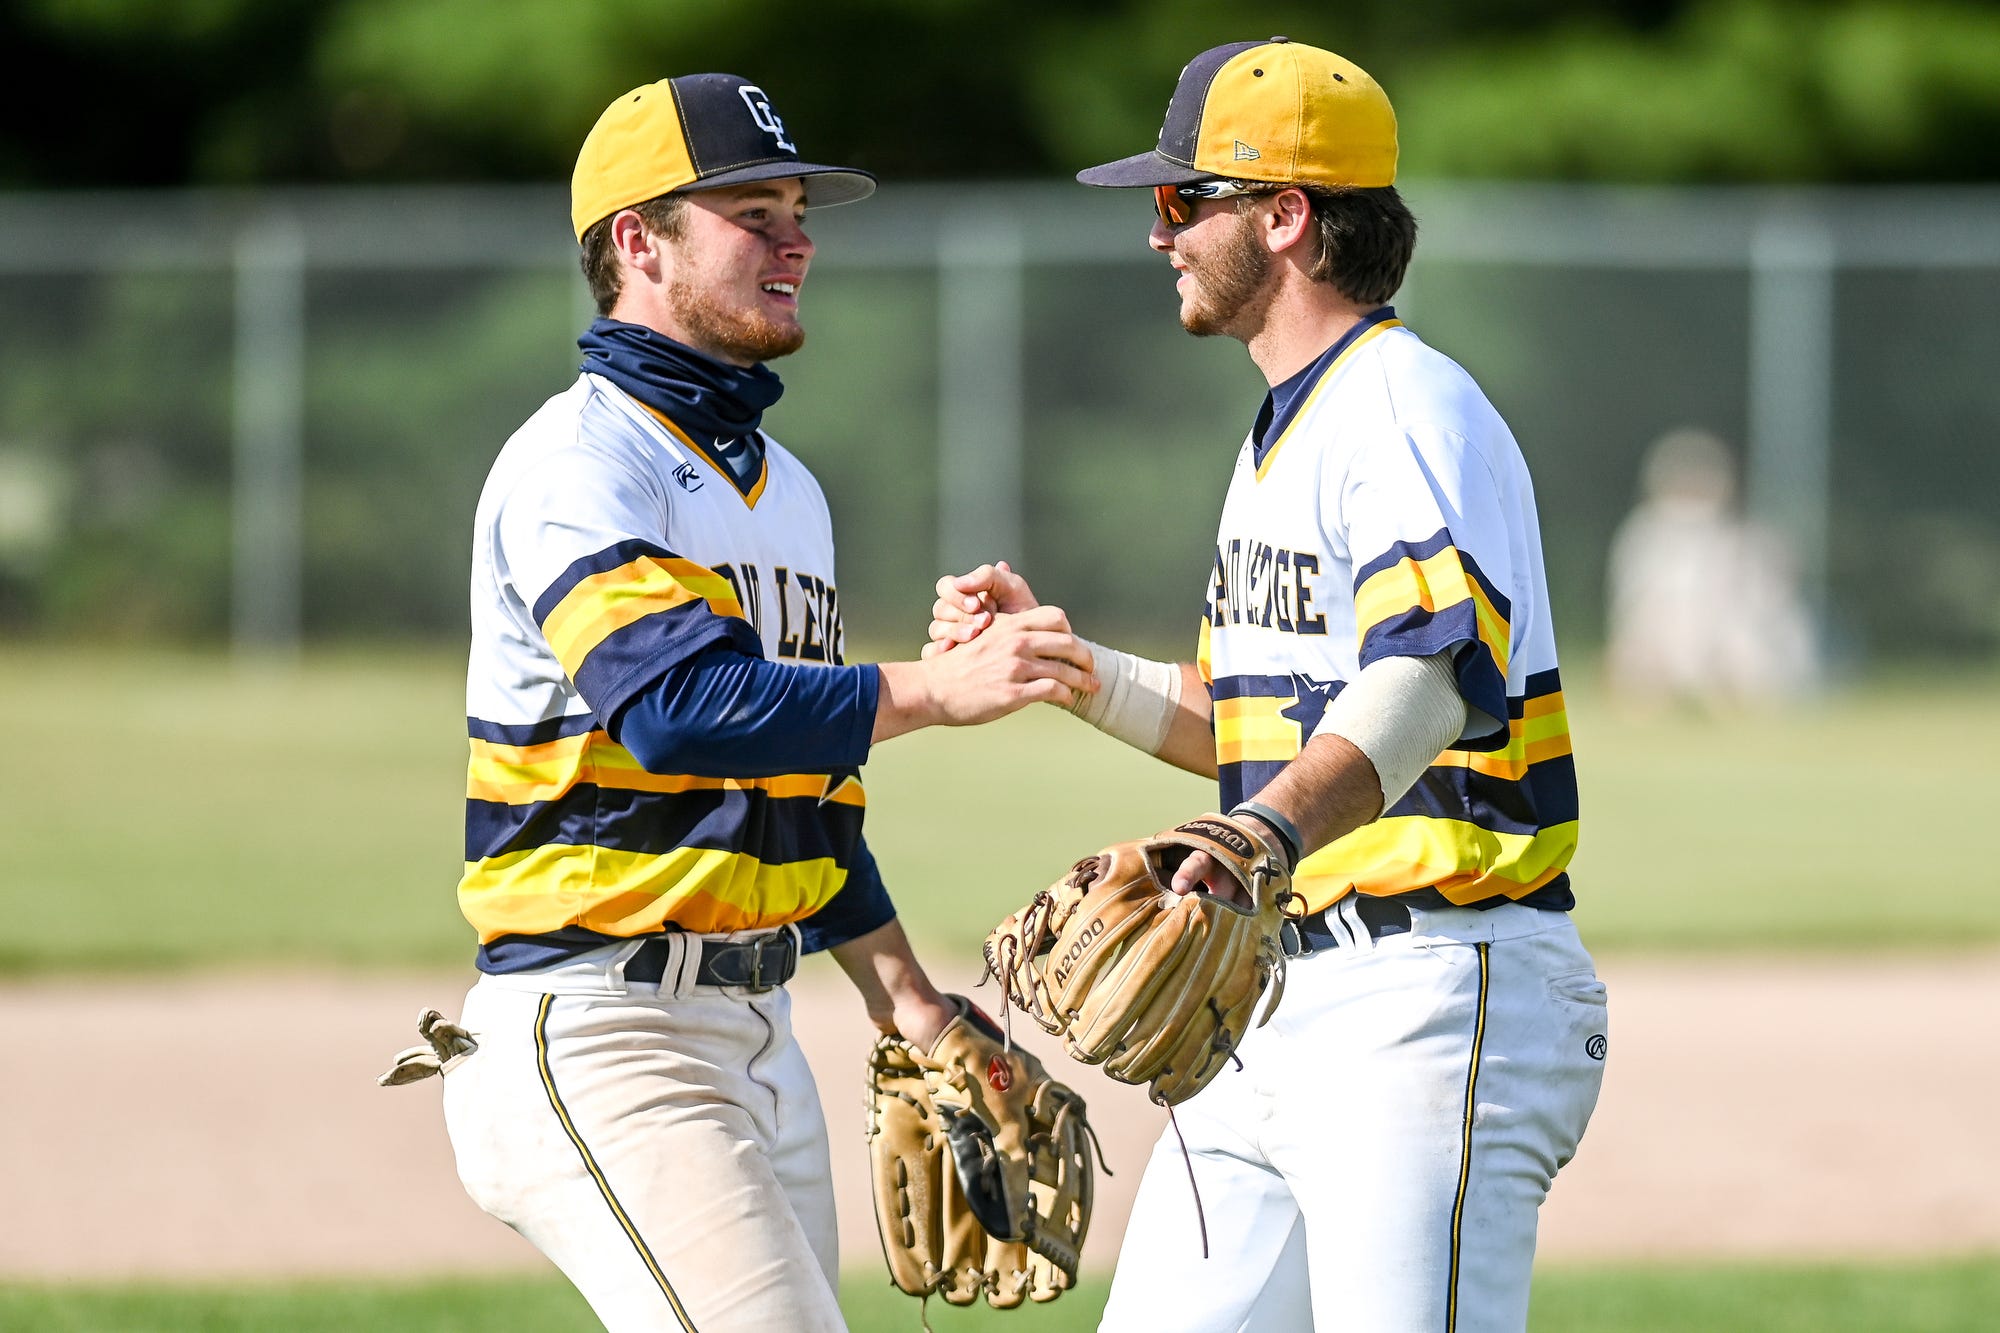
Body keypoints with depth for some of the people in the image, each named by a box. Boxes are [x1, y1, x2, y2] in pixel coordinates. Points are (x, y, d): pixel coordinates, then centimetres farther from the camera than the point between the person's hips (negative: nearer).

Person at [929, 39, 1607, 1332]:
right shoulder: (1286, 432, 20)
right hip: (1282, 1005, 10)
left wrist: (1266, 834, -50)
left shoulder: (1409, 413, -14)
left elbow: (1431, 675, -33)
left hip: (1440, 993, -10)